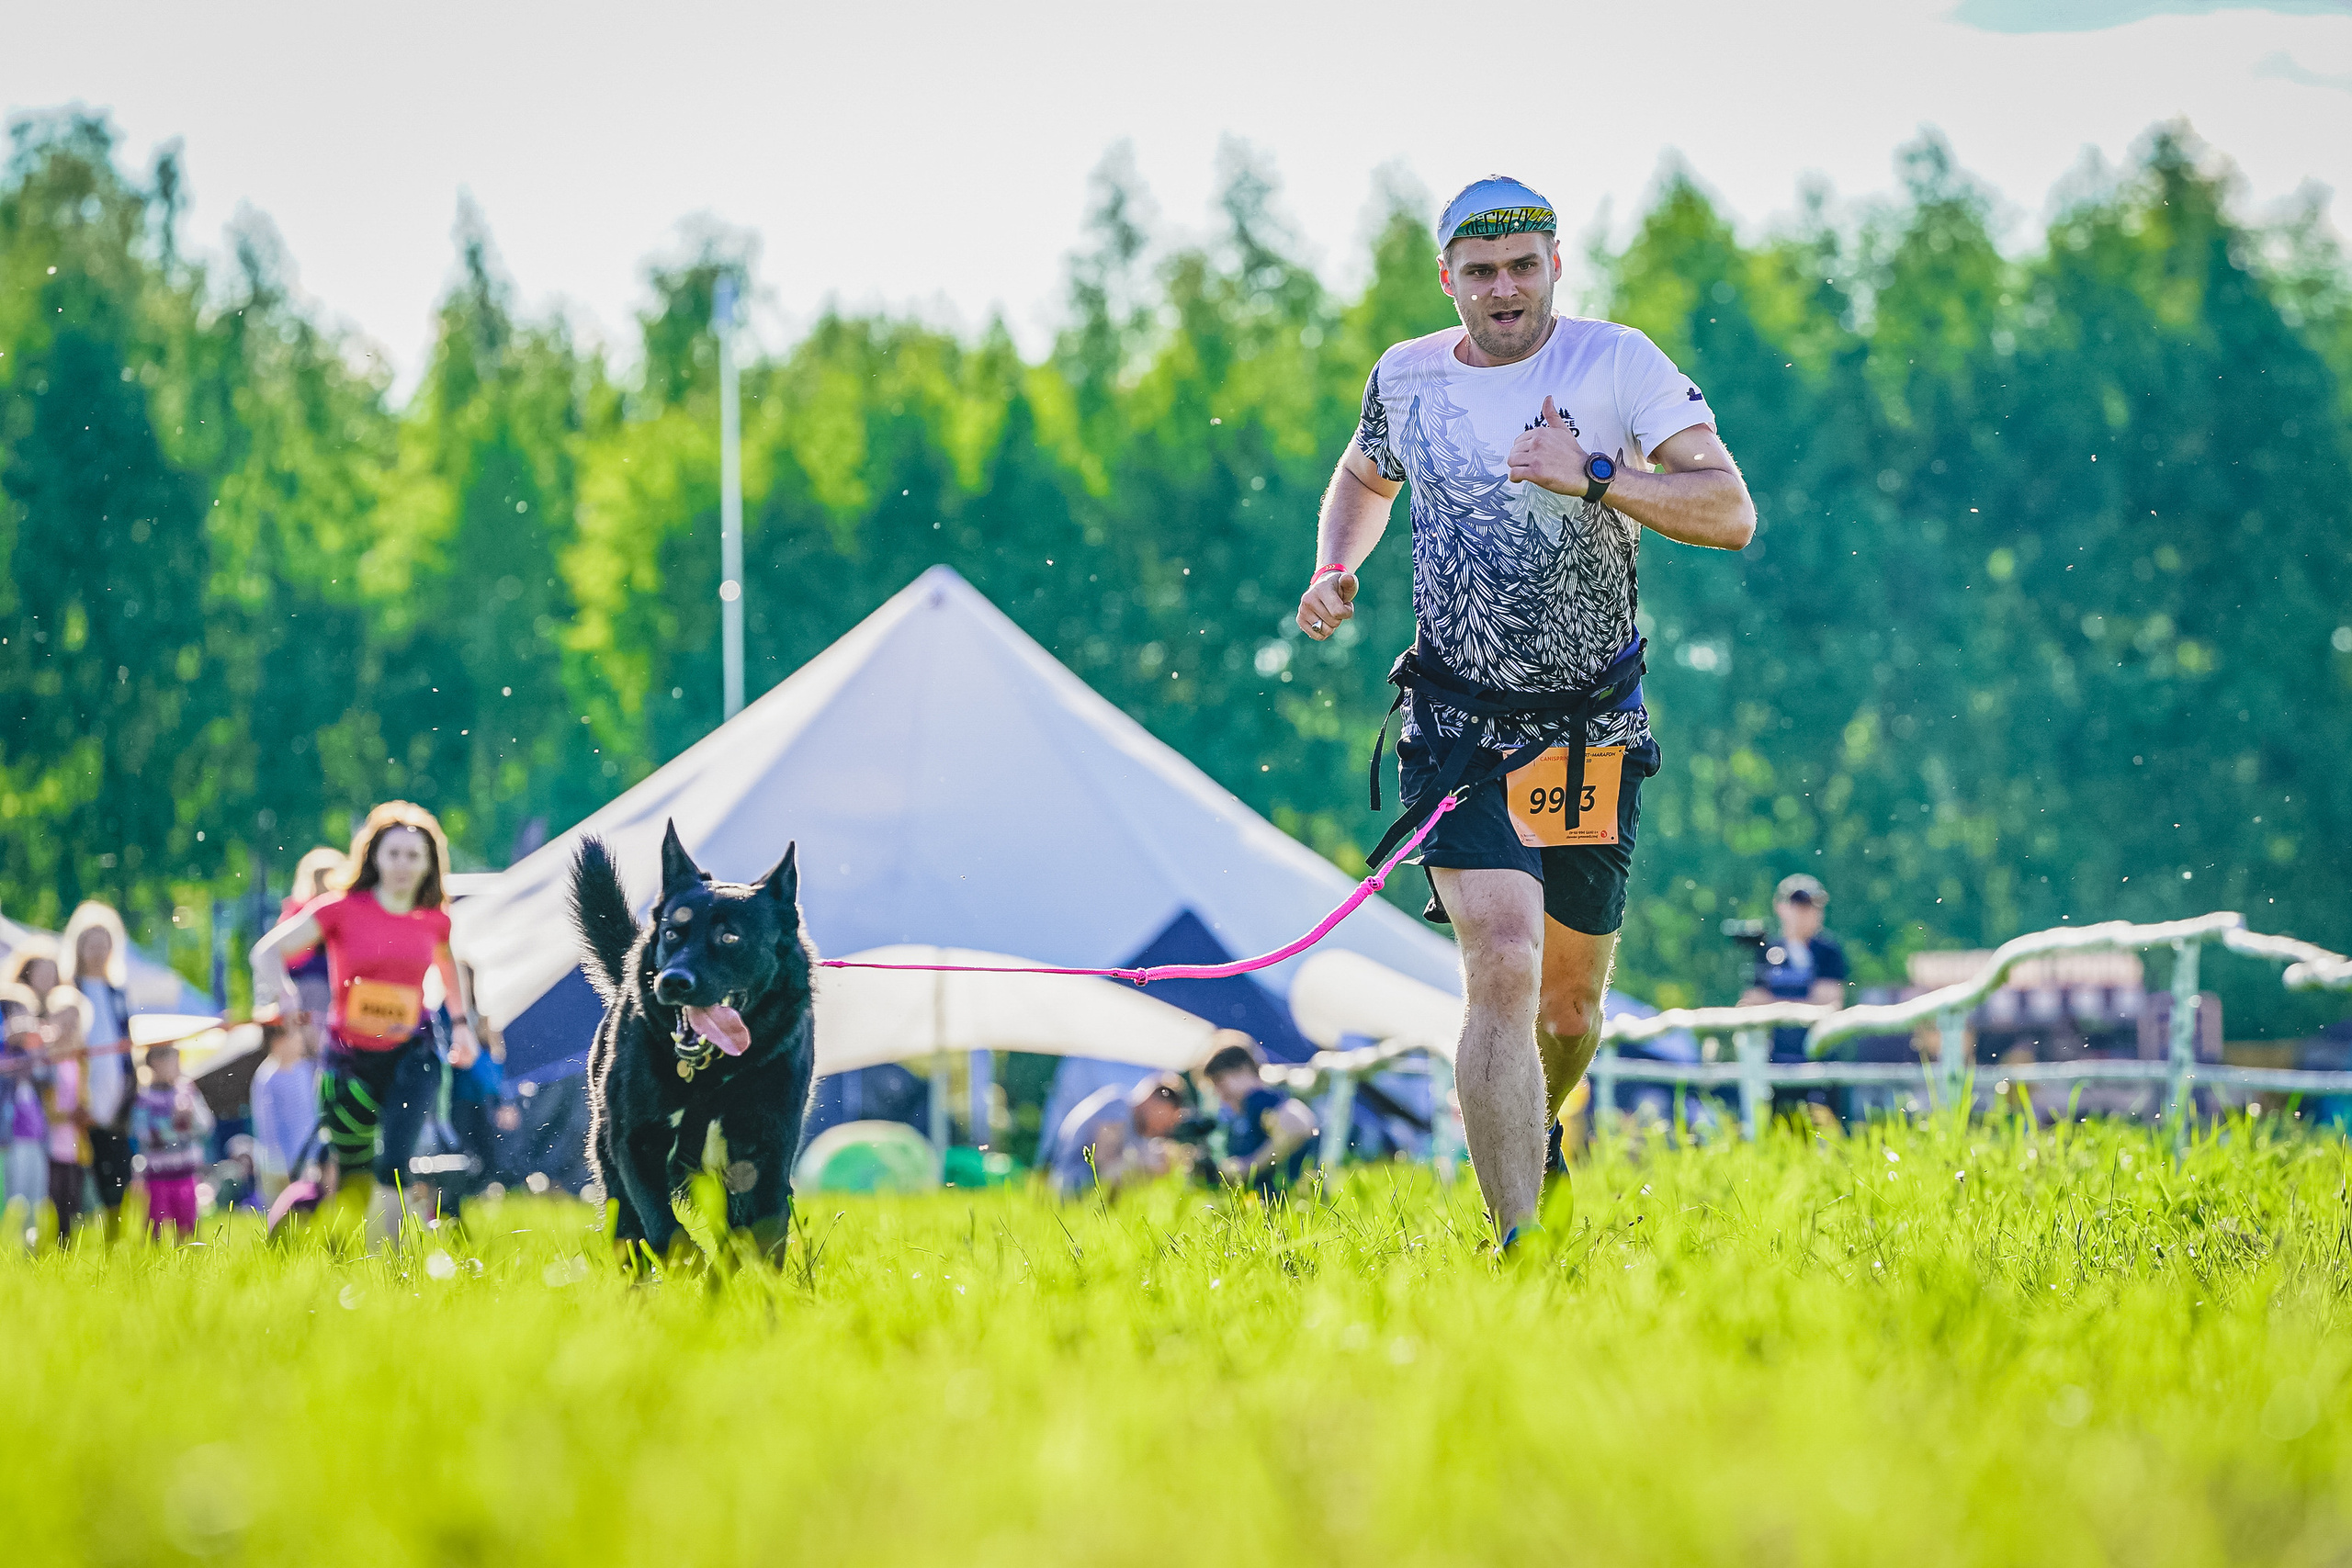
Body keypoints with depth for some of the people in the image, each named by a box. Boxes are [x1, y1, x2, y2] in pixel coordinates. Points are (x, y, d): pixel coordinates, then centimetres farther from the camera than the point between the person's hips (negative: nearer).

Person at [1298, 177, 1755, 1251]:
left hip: (1594, 735, 0)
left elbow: (1732, 514, -15)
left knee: (1568, 1008, 11)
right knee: (1503, 966, -21)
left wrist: (1595, 476, -26)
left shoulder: (1617, 364, -6)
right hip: (1461, 726, 0)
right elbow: (1363, 480, 27)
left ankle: (1533, 1141, 45)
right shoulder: (1405, 378, 4)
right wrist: (1334, 571, 7)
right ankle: (1517, 1240, -21)